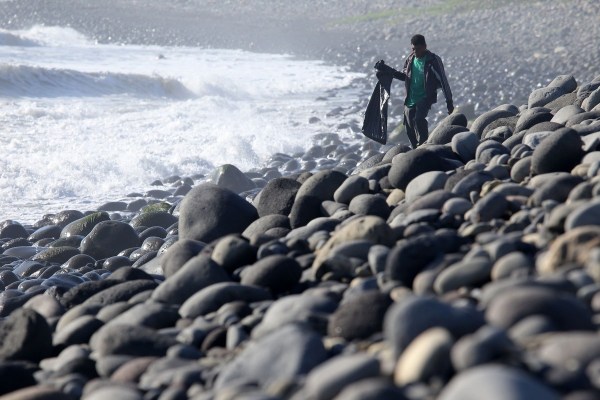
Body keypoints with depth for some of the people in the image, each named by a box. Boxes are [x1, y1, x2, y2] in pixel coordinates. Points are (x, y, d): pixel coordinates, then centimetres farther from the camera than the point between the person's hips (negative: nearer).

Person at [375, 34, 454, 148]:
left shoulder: (433, 60, -11)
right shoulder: (410, 59, 6)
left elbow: (443, 81, -9)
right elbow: (404, 76, 21)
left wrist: (449, 101, -11)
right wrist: (386, 69, 12)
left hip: (425, 98, -6)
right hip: (410, 99, 6)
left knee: (419, 119, -30)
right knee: (410, 130, 6)